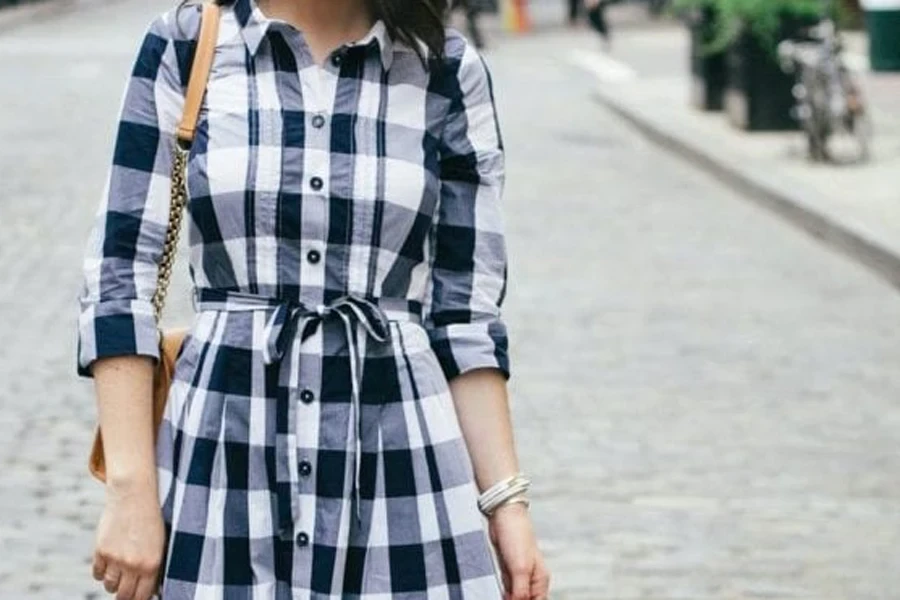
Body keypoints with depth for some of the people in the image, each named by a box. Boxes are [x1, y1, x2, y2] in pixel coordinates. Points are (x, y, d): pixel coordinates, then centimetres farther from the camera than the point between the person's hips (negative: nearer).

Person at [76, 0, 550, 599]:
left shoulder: (448, 73, 3)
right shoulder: (183, 48, 0)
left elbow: (465, 311, 6)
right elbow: (120, 276, 0)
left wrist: (506, 499, 1)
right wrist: (131, 486, -7)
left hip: (399, 455, 1)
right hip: (223, 452, 0)